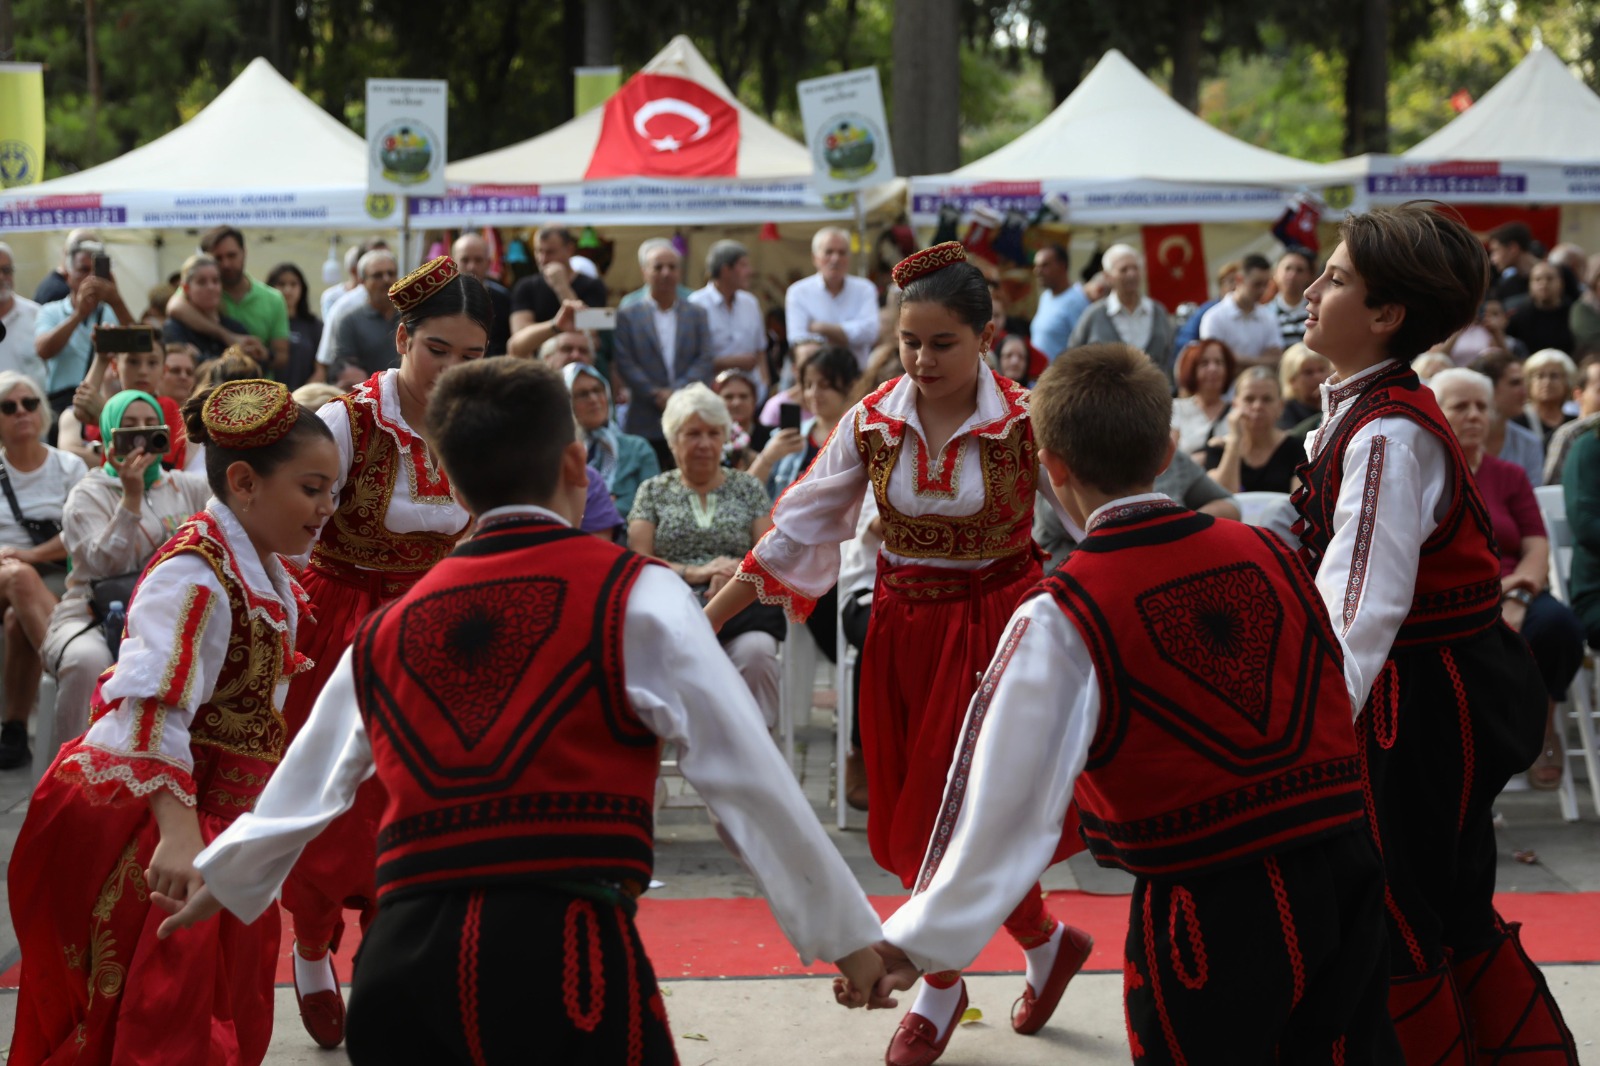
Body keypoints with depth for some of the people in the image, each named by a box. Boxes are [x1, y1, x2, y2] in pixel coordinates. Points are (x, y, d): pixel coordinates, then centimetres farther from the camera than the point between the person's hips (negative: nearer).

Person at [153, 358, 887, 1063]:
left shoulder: (385, 632, 18)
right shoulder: (634, 596, 2)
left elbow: (301, 788, 31)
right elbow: (746, 775, 1)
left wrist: (218, 884, 50)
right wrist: (847, 932, 9)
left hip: (400, 954, 5)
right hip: (562, 952, -5)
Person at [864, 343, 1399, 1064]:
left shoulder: (1061, 619, -11)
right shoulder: (1264, 552, 4)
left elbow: (1006, 797, -14)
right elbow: (1334, 701, 13)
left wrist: (919, 941, -11)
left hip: (1210, 913, -5)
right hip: (1345, 880, 5)